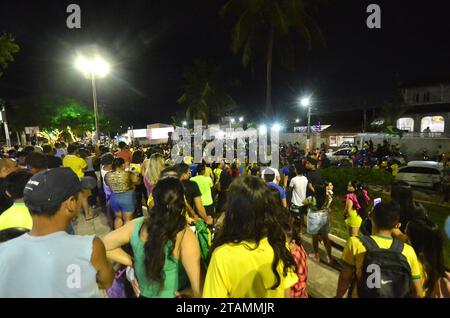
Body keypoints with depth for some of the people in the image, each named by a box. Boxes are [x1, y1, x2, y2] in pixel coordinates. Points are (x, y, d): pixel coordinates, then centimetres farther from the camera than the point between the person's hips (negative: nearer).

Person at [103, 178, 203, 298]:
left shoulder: (137, 225, -17)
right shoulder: (185, 235, -30)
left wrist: (133, 262, -3)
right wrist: (191, 291, -10)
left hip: (144, 293, 4)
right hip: (172, 295, -3)